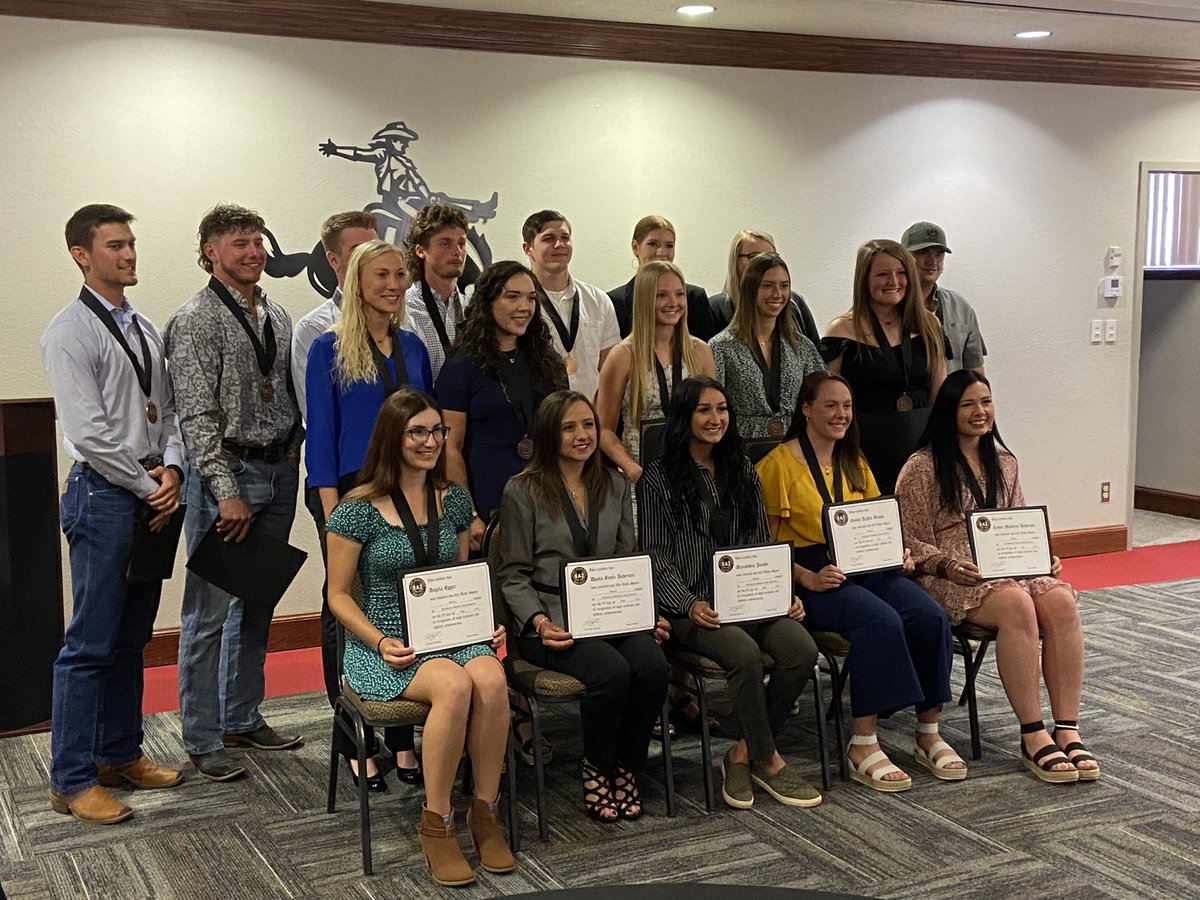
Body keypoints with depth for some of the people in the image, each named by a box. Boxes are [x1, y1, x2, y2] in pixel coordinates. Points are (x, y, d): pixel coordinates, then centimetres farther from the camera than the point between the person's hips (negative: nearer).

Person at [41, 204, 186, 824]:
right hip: (103, 495, -8)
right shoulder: (70, 332, -9)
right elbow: (90, 432, -15)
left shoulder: (145, 330, 14)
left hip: (152, 498, 8)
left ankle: (121, 755, 28)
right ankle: (72, 782, 6)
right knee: (91, 644, -4)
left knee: (132, 638, 15)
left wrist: (170, 471, -3)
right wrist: (149, 487, -11)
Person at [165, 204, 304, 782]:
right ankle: (202, 741, 9)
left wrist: (294, 450, 4)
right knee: (210, 612, -2)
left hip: (279, 473, 7)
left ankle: (242, 718, 28)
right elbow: (197, 417, -14)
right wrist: (227, 492, -19)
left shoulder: (277, 317, 13)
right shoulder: (195, 321, -8)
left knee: (257, 606, 15)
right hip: (226, 473, -7)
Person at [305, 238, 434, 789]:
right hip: (354, 495, -4)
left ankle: (402, 738, 17)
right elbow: (321, 434, -6)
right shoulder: (329, 349, -3)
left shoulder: (413, 347, 11)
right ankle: (355, 741, 14)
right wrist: (331, 508, -12)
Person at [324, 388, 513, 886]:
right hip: (385, 644, -4)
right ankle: (435, 823, -17)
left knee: (491, 679, -31)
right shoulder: (359, 509, -4)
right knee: (454, 686, -35)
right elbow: (339, 595, 0)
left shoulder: (453, 500, 11)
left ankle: (484, 812, -14)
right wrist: (381, 644, -15)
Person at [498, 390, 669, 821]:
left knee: (653, 666, -26)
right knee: (612, 671, -31)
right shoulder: (522, 491, 0)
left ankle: (626, 766, -4)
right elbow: (513, 575, 0)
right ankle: (596, 769, -5)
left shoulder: (615, 485, 15)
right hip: (553, 620, -4)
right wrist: (539, 622, -16)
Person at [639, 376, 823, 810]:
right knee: (745, 653, -33)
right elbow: (656, 556, -3)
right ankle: (767, 761, -11)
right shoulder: (658, 478, 4)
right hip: (692, 607, -5)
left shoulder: (743, 472, 19)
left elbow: (762, 546, 19)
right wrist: (689, 605, -17)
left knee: (802, 649, -24)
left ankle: (743, 752, -7)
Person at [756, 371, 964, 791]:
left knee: (931, 617, -21)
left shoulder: (855, 464, 20)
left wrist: (899, 555, 2)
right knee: (881, 621, -33)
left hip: (869, 568, 6)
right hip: (814, 577, -6)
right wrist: (809, 579, -20)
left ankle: (929, 733, -8)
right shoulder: (778, 464, -2)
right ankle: (863, 747, -25)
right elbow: (766, 544, -7)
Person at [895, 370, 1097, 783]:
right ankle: (1033, 736, -29)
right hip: (951, 579, -5)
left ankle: (1068, 730, -27)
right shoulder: (922, 468, -1)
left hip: (1009, 569, 6)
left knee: (1060, 601, -27)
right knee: (1016, 604, -35)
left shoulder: (1004, 463, 18)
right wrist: (947, 565, -21)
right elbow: (910, 542, -4)